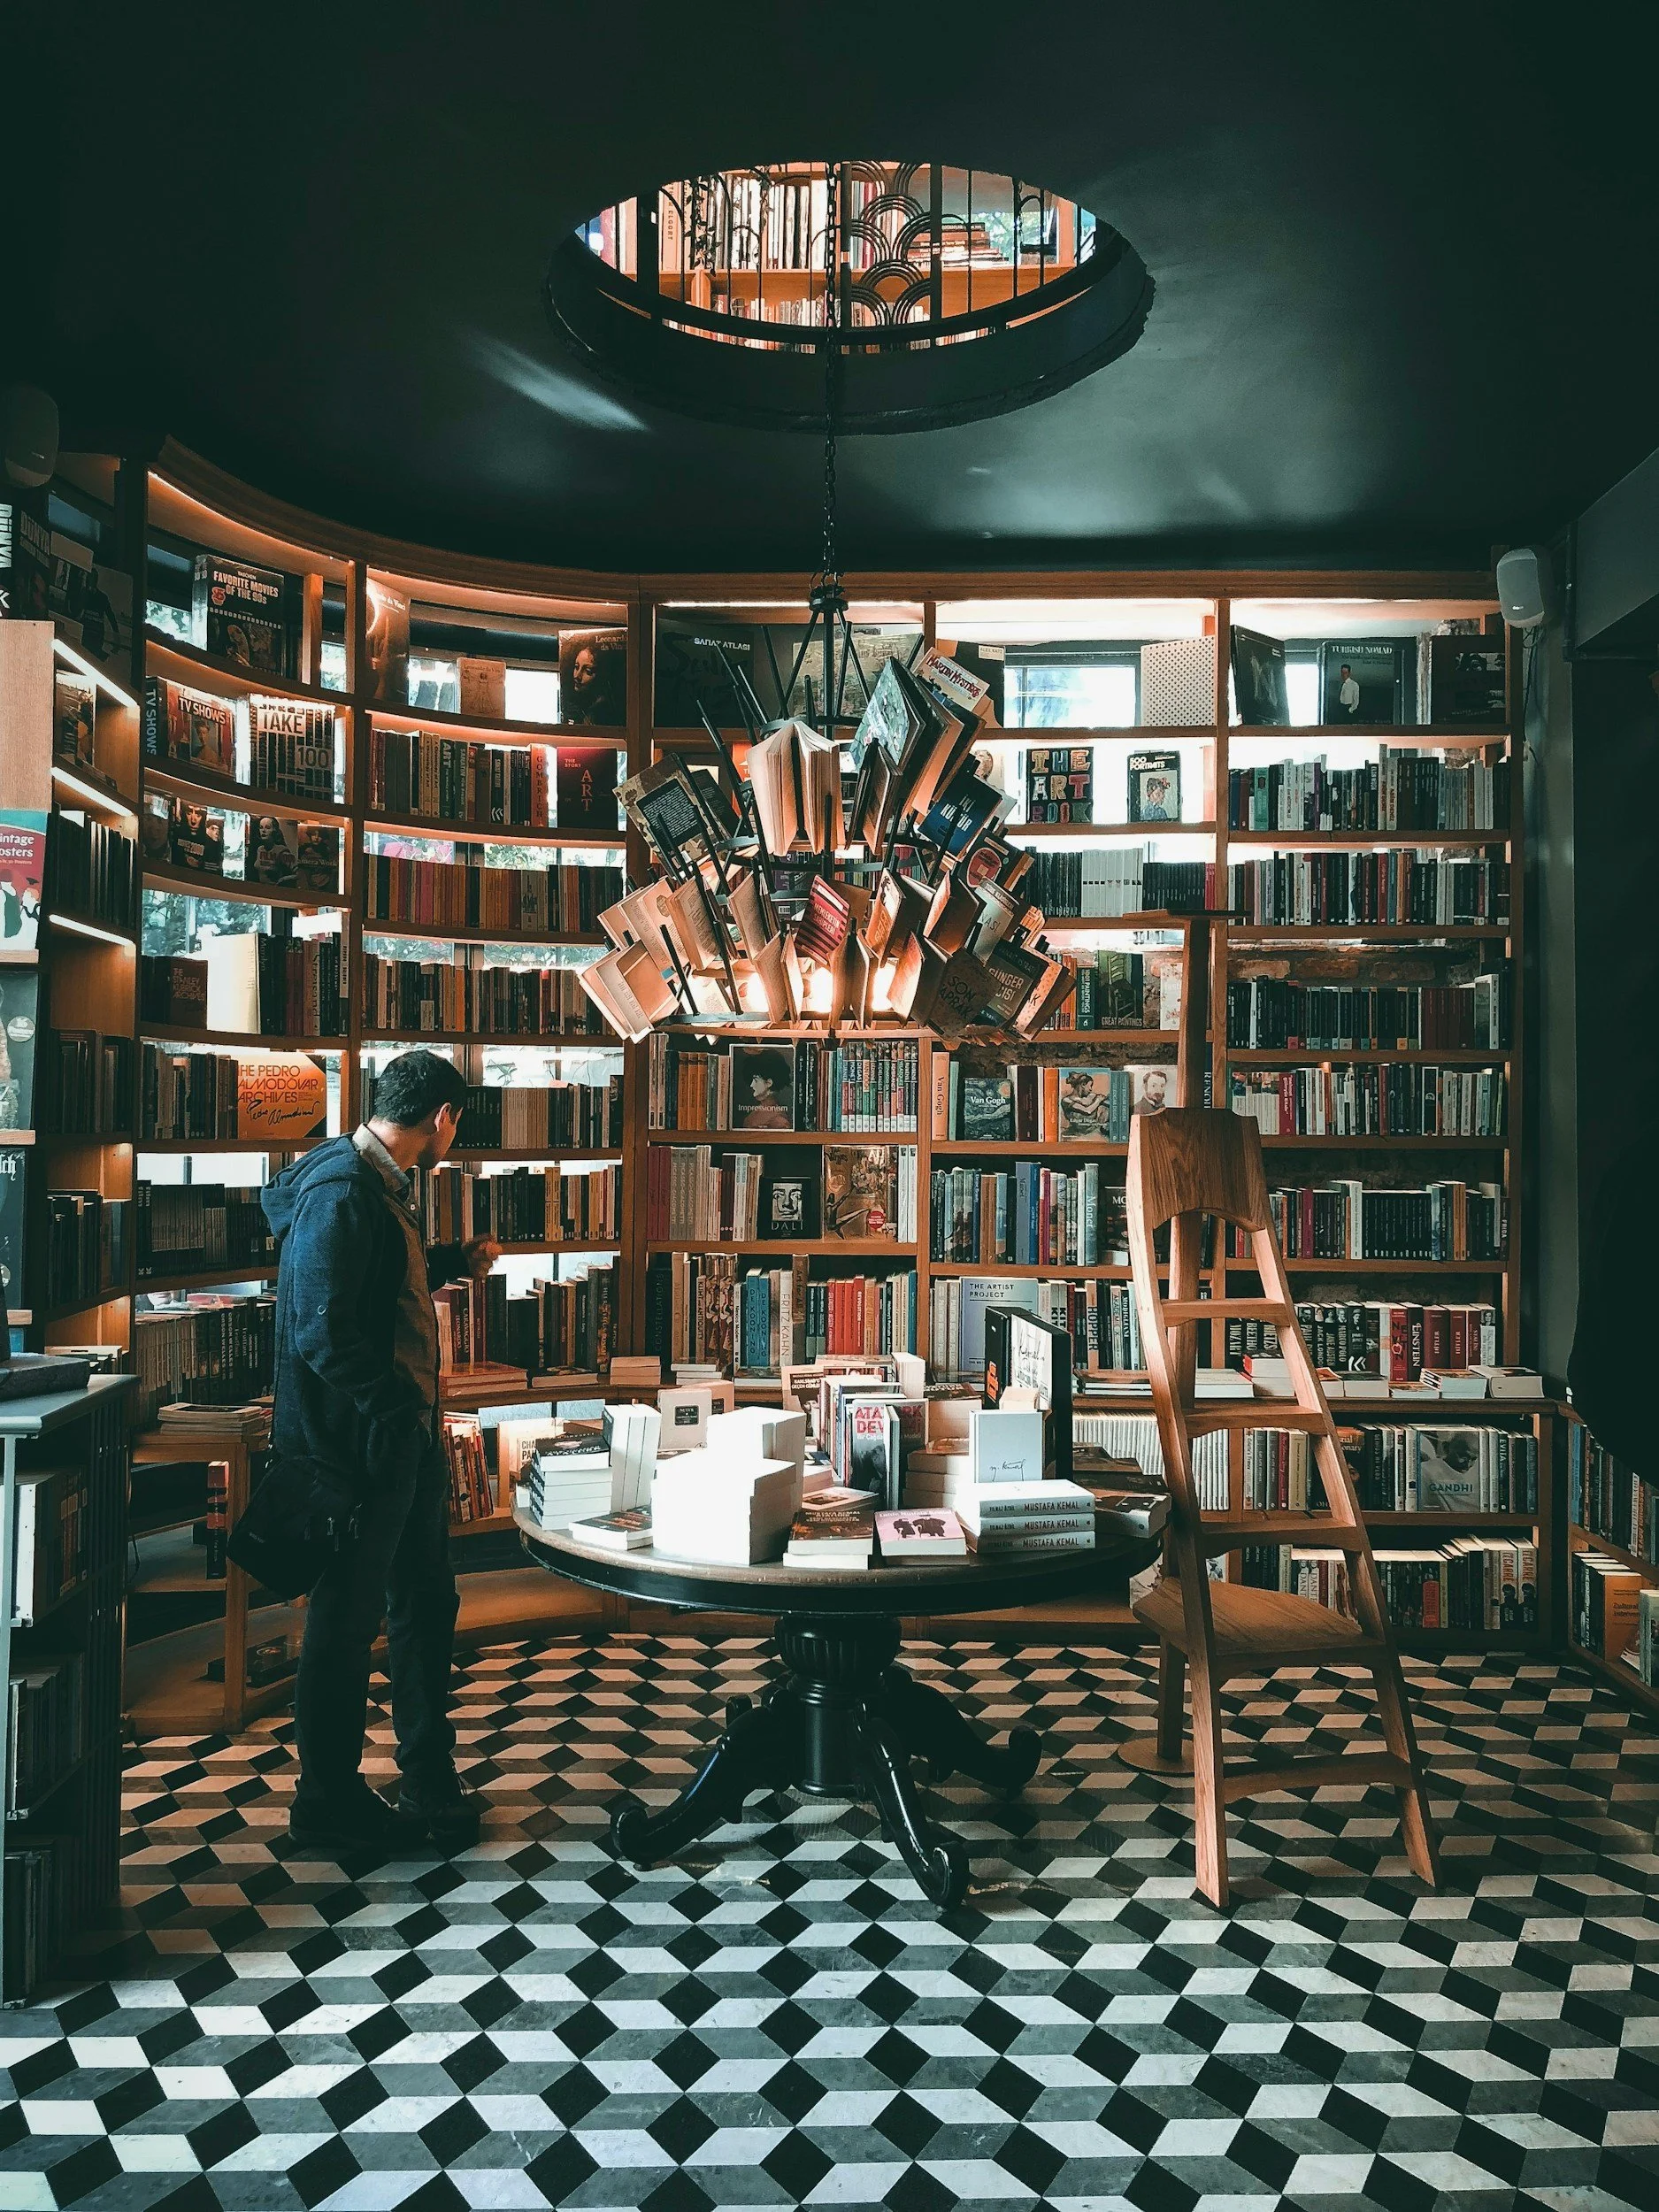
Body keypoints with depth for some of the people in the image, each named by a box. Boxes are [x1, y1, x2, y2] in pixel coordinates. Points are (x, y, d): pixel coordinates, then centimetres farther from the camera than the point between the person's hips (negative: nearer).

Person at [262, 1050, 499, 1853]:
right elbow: (322, 1333, -27)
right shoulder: (339, 1194, -21)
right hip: (358, 1445, -10)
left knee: (426, 1603, 18)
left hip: (403, 1438, 10)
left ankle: (430, 1780, 33)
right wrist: (396, 1417, -20)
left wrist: (457, 1260, 35)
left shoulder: (378, 1185, 10)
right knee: (347, 1618, 5)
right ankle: (326, 1803, 23)